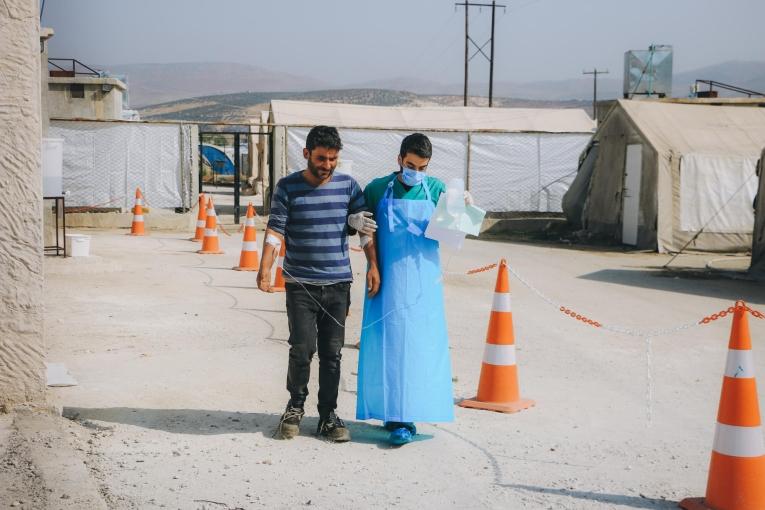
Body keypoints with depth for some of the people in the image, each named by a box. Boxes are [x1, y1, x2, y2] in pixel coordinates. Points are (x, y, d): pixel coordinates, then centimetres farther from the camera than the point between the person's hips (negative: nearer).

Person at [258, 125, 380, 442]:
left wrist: (373, 265, -3)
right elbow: (275, 231, -7)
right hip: (300, 285, -2)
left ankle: (328, 415, 16)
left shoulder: (347, 185, 6)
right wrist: (265, 269, -20)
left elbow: (366, 226, 7)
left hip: (338, 285, 2)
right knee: (303, 348, -7)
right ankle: (295, 406, 16)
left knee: (332, 353, 5)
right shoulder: (287, 187, -1)